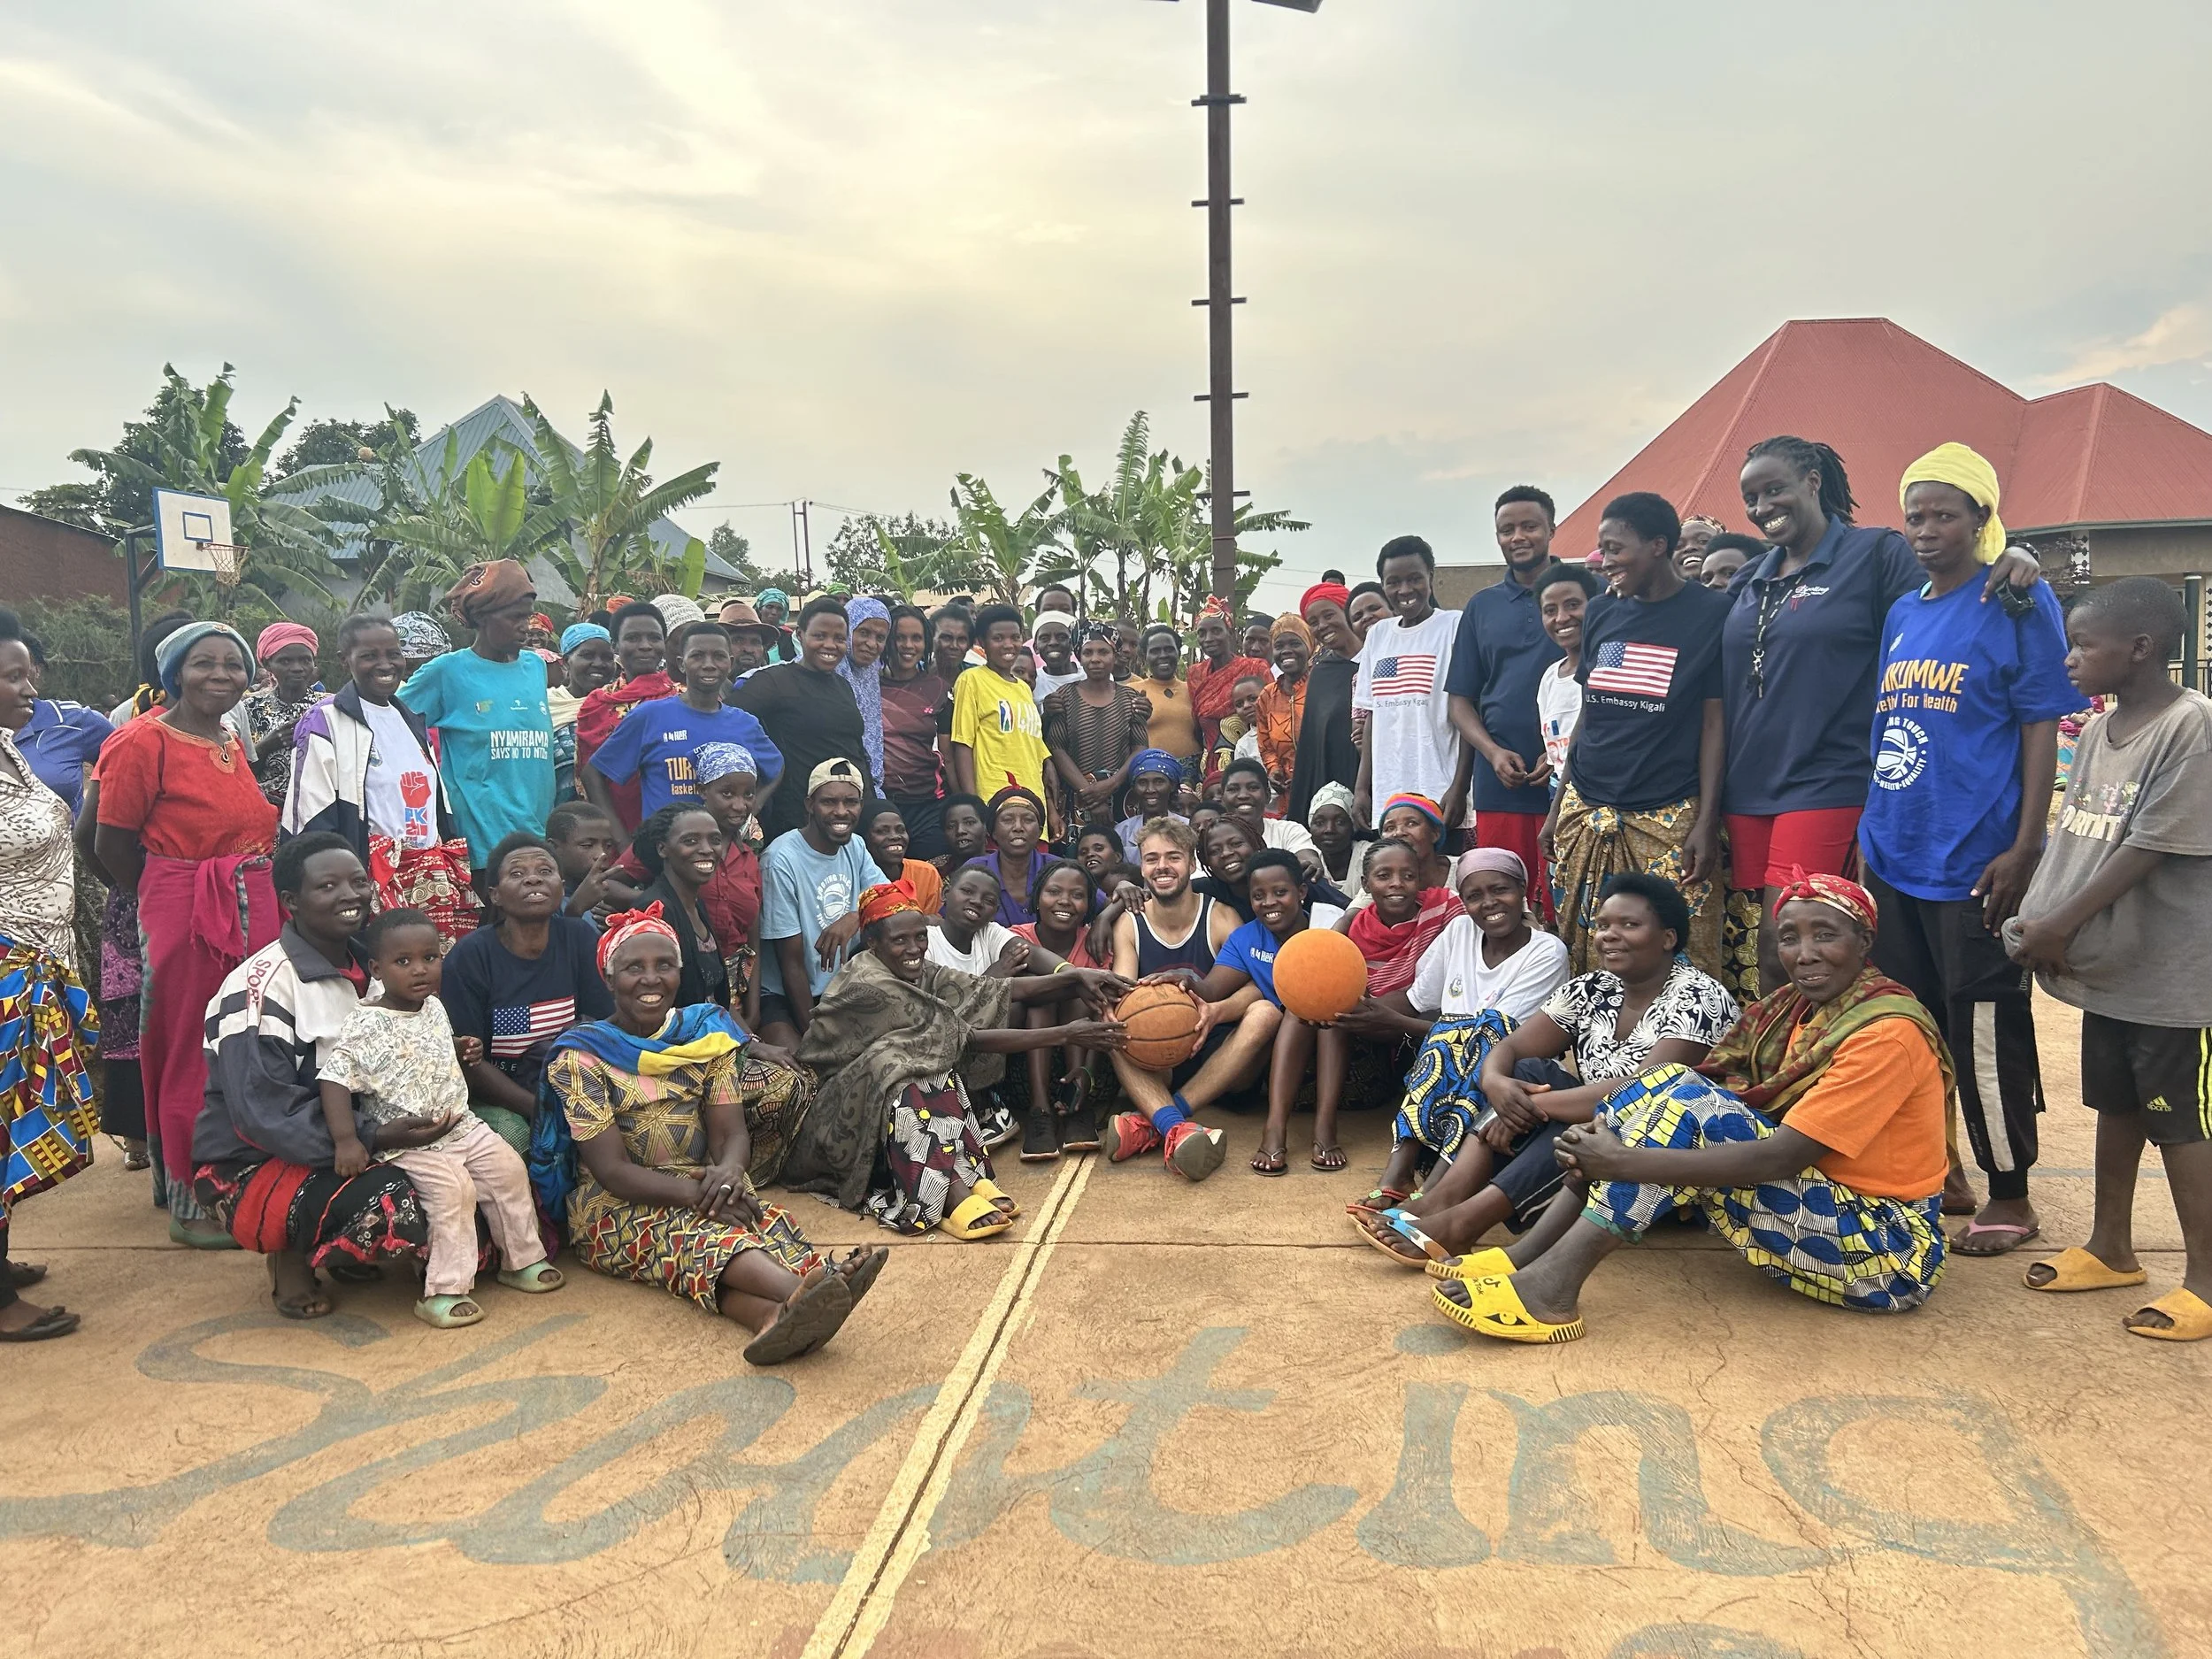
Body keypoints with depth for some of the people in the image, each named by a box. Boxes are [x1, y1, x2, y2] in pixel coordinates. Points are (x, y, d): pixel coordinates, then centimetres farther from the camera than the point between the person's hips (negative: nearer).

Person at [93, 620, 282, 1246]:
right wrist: (165, 898, 2)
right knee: (191, 1058, 2)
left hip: (252, 910, 7)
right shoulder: (145, 742, -10)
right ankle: (188, 1202, 15)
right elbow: (112, 842, -7)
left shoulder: (233, 741, 12)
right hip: (184, 914, -6)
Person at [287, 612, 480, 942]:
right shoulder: (325, 722, -1)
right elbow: (315, 818, -7)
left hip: (433, 876, 6)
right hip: (373, 878, -6)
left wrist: (456, 872, 16)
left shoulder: (414, 721, 19)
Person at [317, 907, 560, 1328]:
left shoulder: (435, 1009, 8)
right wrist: (346, 1140, -29)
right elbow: (334, 1078, -22)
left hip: (460, 1124, 7)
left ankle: (522, 1260, 17)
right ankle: (443, 1290, -17)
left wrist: (463, 1052, 11)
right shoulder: (365, 1026, -15)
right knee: (453, 1187, -25)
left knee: (508, 1167, 0)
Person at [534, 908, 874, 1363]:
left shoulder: (707, 1031, 8)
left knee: (763, 1217, -32)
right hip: (617, 1206, -4)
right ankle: (805, 1290, -68)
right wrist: (696, 1193, -28)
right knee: (687, 1230, -37)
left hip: (704, 1187, 4)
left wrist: (728, 1171, -25)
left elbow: (732, 1133, 0)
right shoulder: (580, 1058, -4)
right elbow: (612, 1170, -12)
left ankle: (777, 1314, -67)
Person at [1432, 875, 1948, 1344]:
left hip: (1887, 1250, -8)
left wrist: (1626, 1161, -29)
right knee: (1670, 1083, -6)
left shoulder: (1889, 1032, -17)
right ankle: (1525, 1256, -15)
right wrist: (1605, 1137, -20)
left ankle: (1554, 1284, -30)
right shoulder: (1793, 1008, 8)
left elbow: (1783, 1156, -26)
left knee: (1689, 1099, -24)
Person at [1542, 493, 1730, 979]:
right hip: (1585, 814, 5)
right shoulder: (1601, 614, 12)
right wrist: (1557, 808, 13)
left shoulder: (1711, 613, -2)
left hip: (1667, 818, -4)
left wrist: (1707, 823, -10)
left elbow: (1715, 723, -4)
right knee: (1587, 961, 5)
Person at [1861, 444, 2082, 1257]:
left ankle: (2011, 1198, 17)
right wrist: (1869, 831, 13)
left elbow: (2042, 730, -9)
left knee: (1985, 1032, 1)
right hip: (1896, 856, 6)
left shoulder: (2019, 603, -5)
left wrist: (2023, 848, -14)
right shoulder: (1900, 615, 12)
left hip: (1974, 861, -6)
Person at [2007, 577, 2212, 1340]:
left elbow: (2149, 849, -20)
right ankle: (2112, 1248, 30)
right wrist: (2037, 922, 1)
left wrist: (2059, 929, -16)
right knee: (2115, 1106, 17)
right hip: (2107, 963, 8)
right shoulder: (2100, 729, 8)